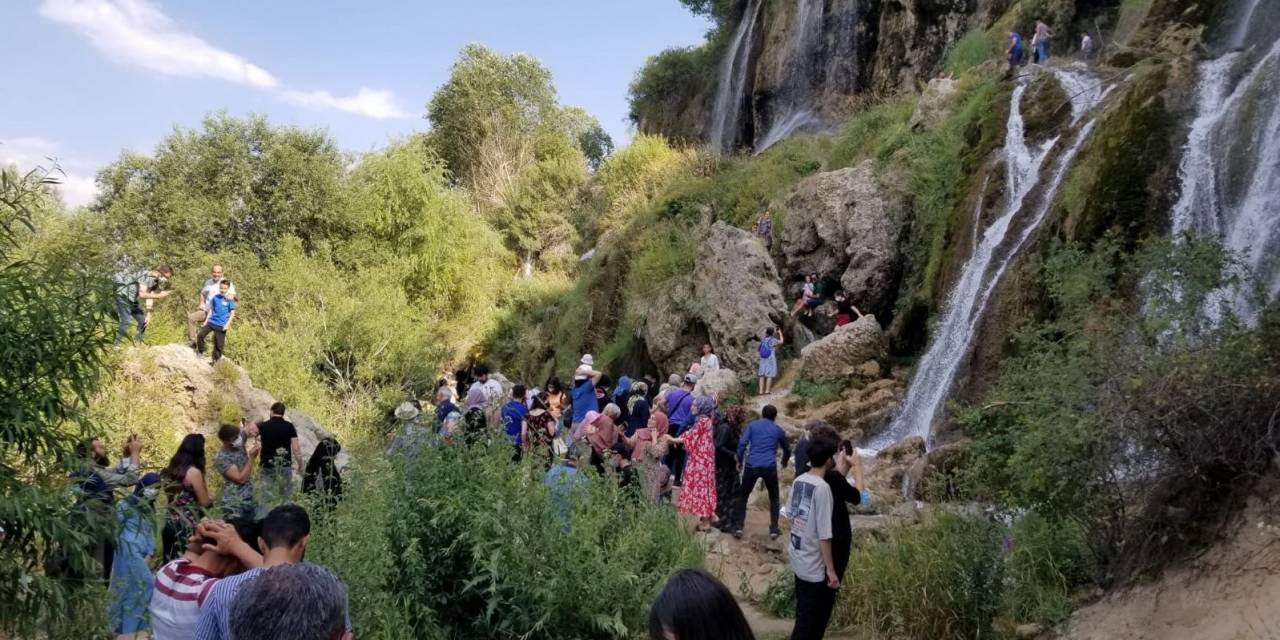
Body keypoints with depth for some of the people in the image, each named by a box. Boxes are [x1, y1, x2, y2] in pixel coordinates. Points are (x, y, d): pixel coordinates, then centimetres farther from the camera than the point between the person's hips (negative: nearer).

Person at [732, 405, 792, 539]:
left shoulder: (753, 425, 9)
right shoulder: (778, 430, 14)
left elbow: (742, 443, -3)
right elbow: (787, 449, 28)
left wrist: (739, 460, 9)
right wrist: (784, 461, 47)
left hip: (751, 466, -1)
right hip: (770, 467, 1)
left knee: (743, 496, 14)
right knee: (774, 498, 19)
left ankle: (738, 527, 6)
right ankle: (774, 529, 14)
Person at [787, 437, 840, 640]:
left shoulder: (798, 481, 2)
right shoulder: (822, 487, -22)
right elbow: (824, 535, -22)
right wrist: (831, 570, -17)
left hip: (798, 560, 8)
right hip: (815, 566, -8)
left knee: (805, 615, 21)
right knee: (810, 619, 2)